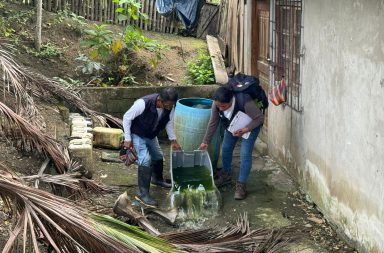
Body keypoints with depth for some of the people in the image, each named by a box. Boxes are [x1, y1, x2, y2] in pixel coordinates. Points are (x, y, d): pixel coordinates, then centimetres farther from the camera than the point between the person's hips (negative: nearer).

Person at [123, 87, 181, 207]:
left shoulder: (170, 107, -20)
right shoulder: (143, 103, -38)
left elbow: (169, 123, 1)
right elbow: (127, 117, -26)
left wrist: (173, 140, -1)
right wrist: (127, 139, -22)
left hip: (151, 135, 7)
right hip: (137, 134, -7)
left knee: (158, 156, 21)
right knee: (145, 160, -21)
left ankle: (157, 179, 50)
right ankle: (143, 193, -14)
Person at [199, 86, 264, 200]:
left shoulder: (245, 102, -42)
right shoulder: (217, 104, -28)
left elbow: (260, 118, -29)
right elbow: (213, 123, -14)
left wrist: (245, 130, -37)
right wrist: (206, 141, -11)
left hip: (250, 126, -5)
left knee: (245, 154, -13)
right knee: (226, 149, 9)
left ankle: (241, 185, -5)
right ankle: (226, 176, 32)